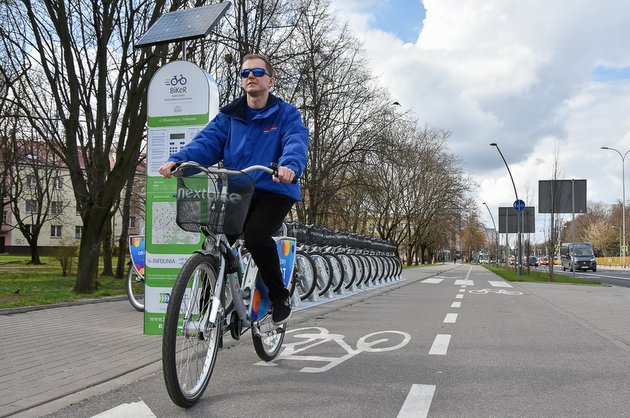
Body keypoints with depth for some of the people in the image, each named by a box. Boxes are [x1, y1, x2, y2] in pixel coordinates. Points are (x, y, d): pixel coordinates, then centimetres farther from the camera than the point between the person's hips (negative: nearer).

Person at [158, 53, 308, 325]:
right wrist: (177, 160, -21)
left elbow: (296, 143, -17)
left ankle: (279, 296, -3)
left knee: (256, 236, -28)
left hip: (273, 192, -4)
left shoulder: (286, 114, 2)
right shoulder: (228, 116, 13)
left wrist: (290, 165, -41)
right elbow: (206, 143, -1)